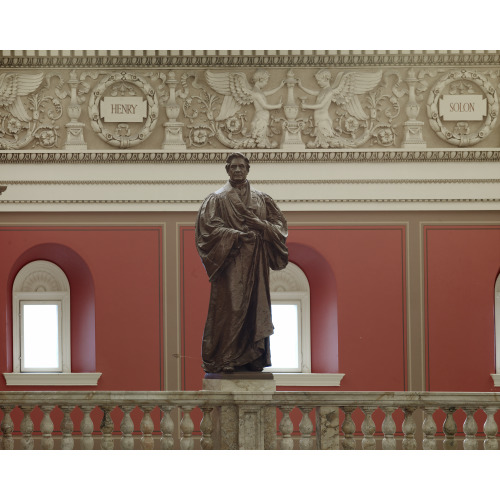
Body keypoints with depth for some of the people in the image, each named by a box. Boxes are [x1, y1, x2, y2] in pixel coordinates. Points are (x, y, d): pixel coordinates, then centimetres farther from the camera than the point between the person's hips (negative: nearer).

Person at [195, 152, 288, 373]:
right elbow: (209, 227, -7)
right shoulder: (216, 199, 4)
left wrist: (261, 226, -9)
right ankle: (226, 360, -7)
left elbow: (280, 224, 11)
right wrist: (236, 235, -17)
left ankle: (253, 359, 3)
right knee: (229, 309, -9)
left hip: (256, 264, 3)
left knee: (255, 308, 0)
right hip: (229, 263, -3)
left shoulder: (262, 199, 14)